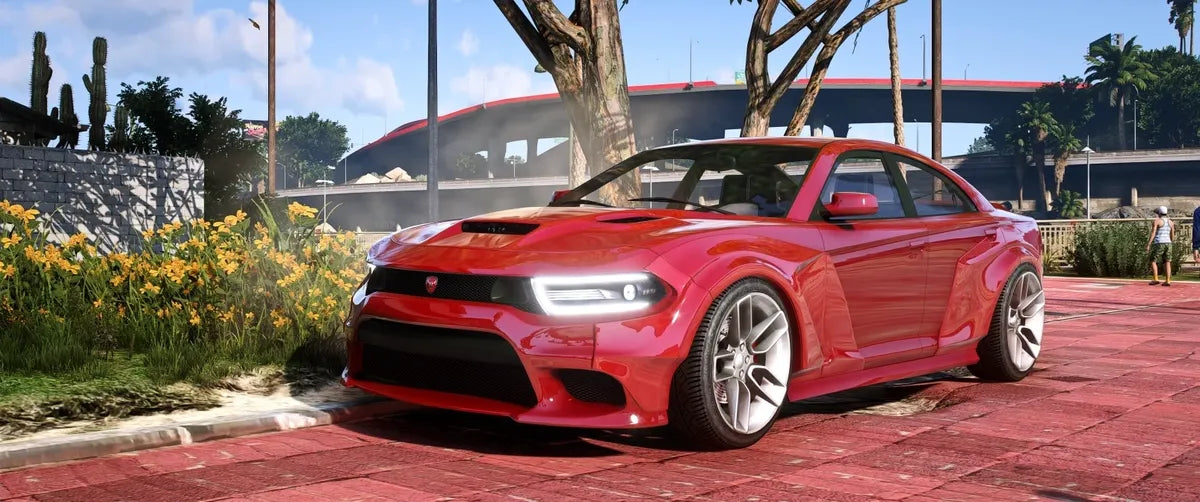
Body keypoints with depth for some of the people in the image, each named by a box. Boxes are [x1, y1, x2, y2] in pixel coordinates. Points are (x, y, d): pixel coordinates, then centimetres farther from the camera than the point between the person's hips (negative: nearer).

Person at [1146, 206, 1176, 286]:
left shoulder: (1156, 221, -6)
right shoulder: (1170, 222, 11)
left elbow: (1153, 233, -14)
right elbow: (1172, 237, 12)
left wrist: (1148, 244, -15)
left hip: (1159, 243, -6)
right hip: (1168, 243, 6)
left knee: (1153, 261, 1)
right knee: (1167, 262, 6)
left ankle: (1155, 279, -11)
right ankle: (1168, 281, -2)